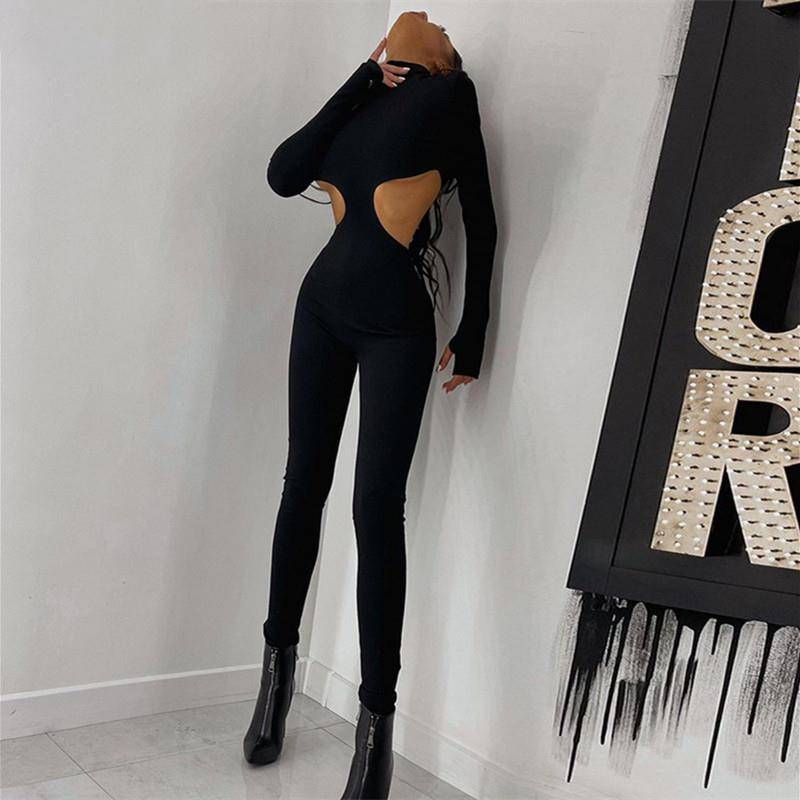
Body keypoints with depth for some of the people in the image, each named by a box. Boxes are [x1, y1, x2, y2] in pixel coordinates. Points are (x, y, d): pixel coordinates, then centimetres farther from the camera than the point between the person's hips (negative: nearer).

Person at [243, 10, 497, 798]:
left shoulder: (450, 91, 1)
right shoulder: (360, 98, 13)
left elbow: (480, 221, 1)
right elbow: (284, 173, -3)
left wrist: (470, 339, 2)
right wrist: (365, 77, 0)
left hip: (398, 325, -5)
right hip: (322, 305, 5)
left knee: (376, 507, -10)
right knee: (304, 487, 8)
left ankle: (376, 725, -2)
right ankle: (278, 669, 23)